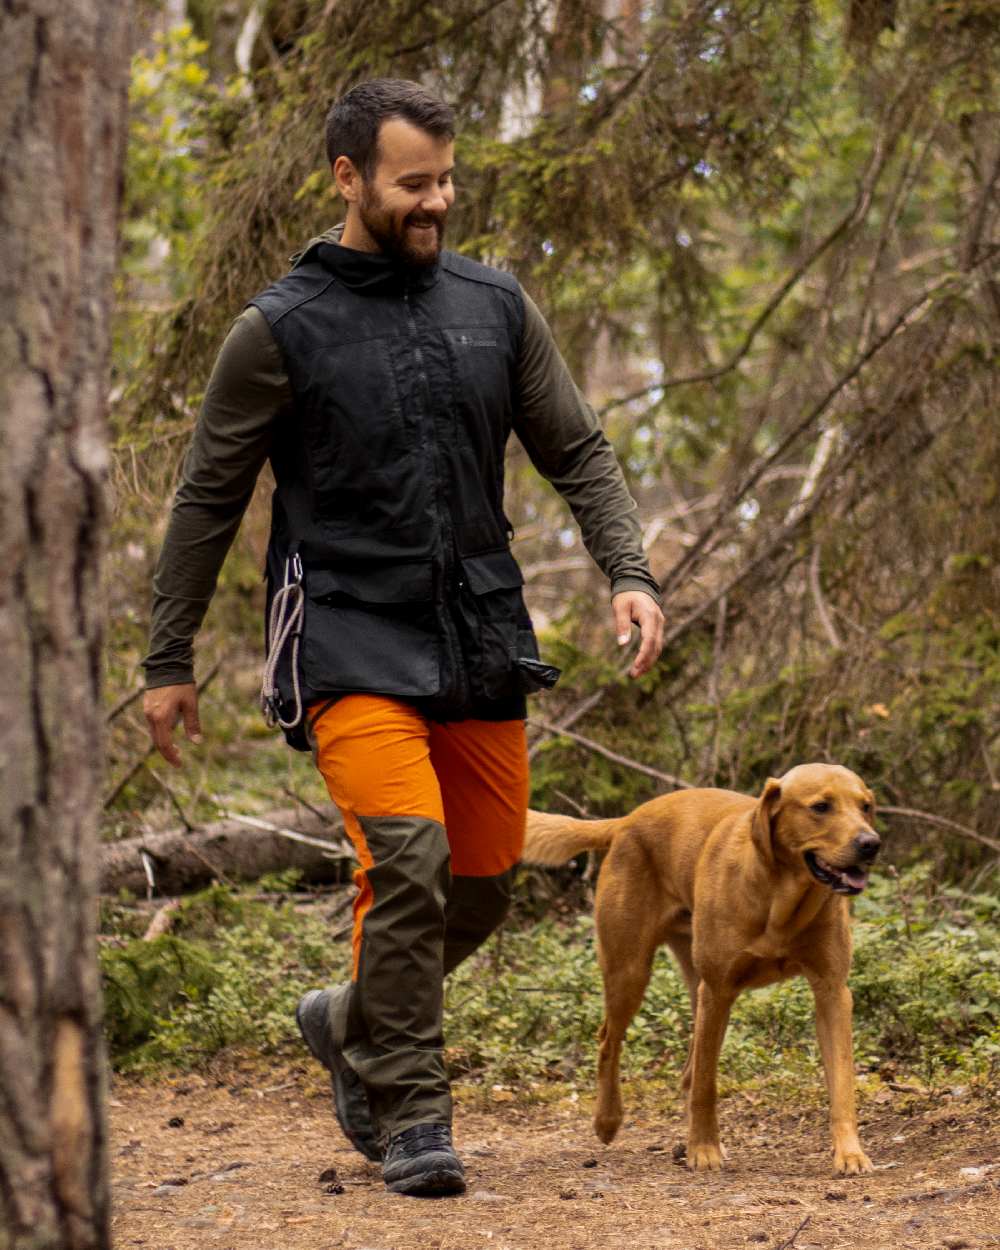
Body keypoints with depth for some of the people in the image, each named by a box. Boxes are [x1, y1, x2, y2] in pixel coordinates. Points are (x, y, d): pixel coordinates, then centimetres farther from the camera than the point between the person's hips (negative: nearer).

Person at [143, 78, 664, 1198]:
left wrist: (628, 574, -3)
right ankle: (409, 1116, -7)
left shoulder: (495, 308, 8)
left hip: (482, 641, 5)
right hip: (351, 645, -5)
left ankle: (350, 1023, 35)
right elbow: (208, 499, 3)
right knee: (406, 859, -20)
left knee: (483, 881, 8)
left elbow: (577, 453, 13)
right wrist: (168, 663, 5)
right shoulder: (281, 330, -4)